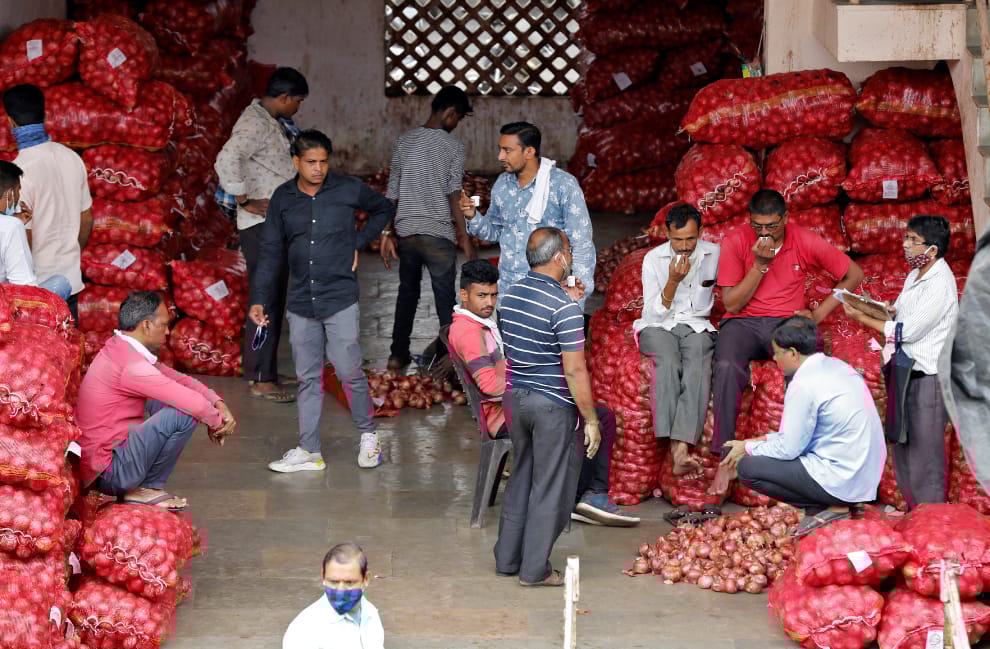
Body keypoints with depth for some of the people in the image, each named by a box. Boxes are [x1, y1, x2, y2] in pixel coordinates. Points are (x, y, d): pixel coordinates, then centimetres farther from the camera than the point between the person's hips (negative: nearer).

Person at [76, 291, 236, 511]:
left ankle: (140, 485, 13)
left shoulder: (119, 349, 8)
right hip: (109, 472, -10)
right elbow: (196, 405, -24)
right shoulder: (131, 365, -23)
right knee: (184, 413, -18)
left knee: (166, 399, 19)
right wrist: (218, 422, -3)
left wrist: (219, 404, 1)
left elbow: (177, 378, 14)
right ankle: (146, 488, -2)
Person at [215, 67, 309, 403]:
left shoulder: (271, 122, 16)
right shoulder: (254, 123, -16)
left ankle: (263, 372, 23)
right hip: (261, 225, -10)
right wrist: (246, 201, -25)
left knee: (273, 300, 15)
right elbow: (226, 160, -31)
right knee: (265, 301, -8)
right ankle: (261, 379, -5)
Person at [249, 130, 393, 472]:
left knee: (349, 371, -4)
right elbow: (270, 251, 8)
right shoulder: (283, 198, 4)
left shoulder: (348, 189, -3)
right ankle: (308, 451, 13)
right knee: (307, 378, 7)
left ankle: (368, 435, 18)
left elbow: (383, 208, 15)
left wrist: (358, 243, 3)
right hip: (301, 302, 3)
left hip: (340, 298, -3)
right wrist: (259, 299, 2)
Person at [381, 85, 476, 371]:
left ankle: (398, 354, 23)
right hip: (439, 234, -4)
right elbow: (453, 195, -10)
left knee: (407, 292, 20)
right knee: (445, 299, 2)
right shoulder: (453, 146, -6)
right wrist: (465, 238, -6)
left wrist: (386, 233, 12)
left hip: (406, 232, 4)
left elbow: (392, 192, 7)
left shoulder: (403, 141, 6)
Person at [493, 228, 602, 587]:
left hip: (517, 396, 7)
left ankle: (507, 558, 25)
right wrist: (590, 419, -14)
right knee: (550, 489, 3)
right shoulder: (565, 309, -20)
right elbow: (575, 371, -21)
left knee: (520, 479, 19)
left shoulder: (512, 294, 3)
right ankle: (535, 569, 8)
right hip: (553, 405, -7)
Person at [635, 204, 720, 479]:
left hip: (698, 327, 1)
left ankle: (681, 450, -46)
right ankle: (675, 447, -42)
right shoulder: (653, 259, 2)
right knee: (668, 364, -35)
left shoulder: (714, 254, 7)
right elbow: (653, 313, -3)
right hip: (659, 327, -1)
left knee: (697, 369, -32)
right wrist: (673, 281, -16)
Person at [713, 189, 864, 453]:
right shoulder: (735, 241, -3)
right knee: (727, 366, -35)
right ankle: (724, 450, -28)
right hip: (743, 322, 0)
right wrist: (759, 265, -15)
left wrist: (819, 313, 0)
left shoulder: (804, 240, 0)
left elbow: (854, 274, 7)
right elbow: (732, 305, -5)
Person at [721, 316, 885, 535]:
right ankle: (834, 504, 8)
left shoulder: (804, 385, -17)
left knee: (747, 467, -6)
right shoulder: (837, 366, 10)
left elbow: (788, 448, -13)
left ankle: (828, 509, -3)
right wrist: (765, 440, 17)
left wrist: (748, 448, 3)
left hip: (843, 482, -9)